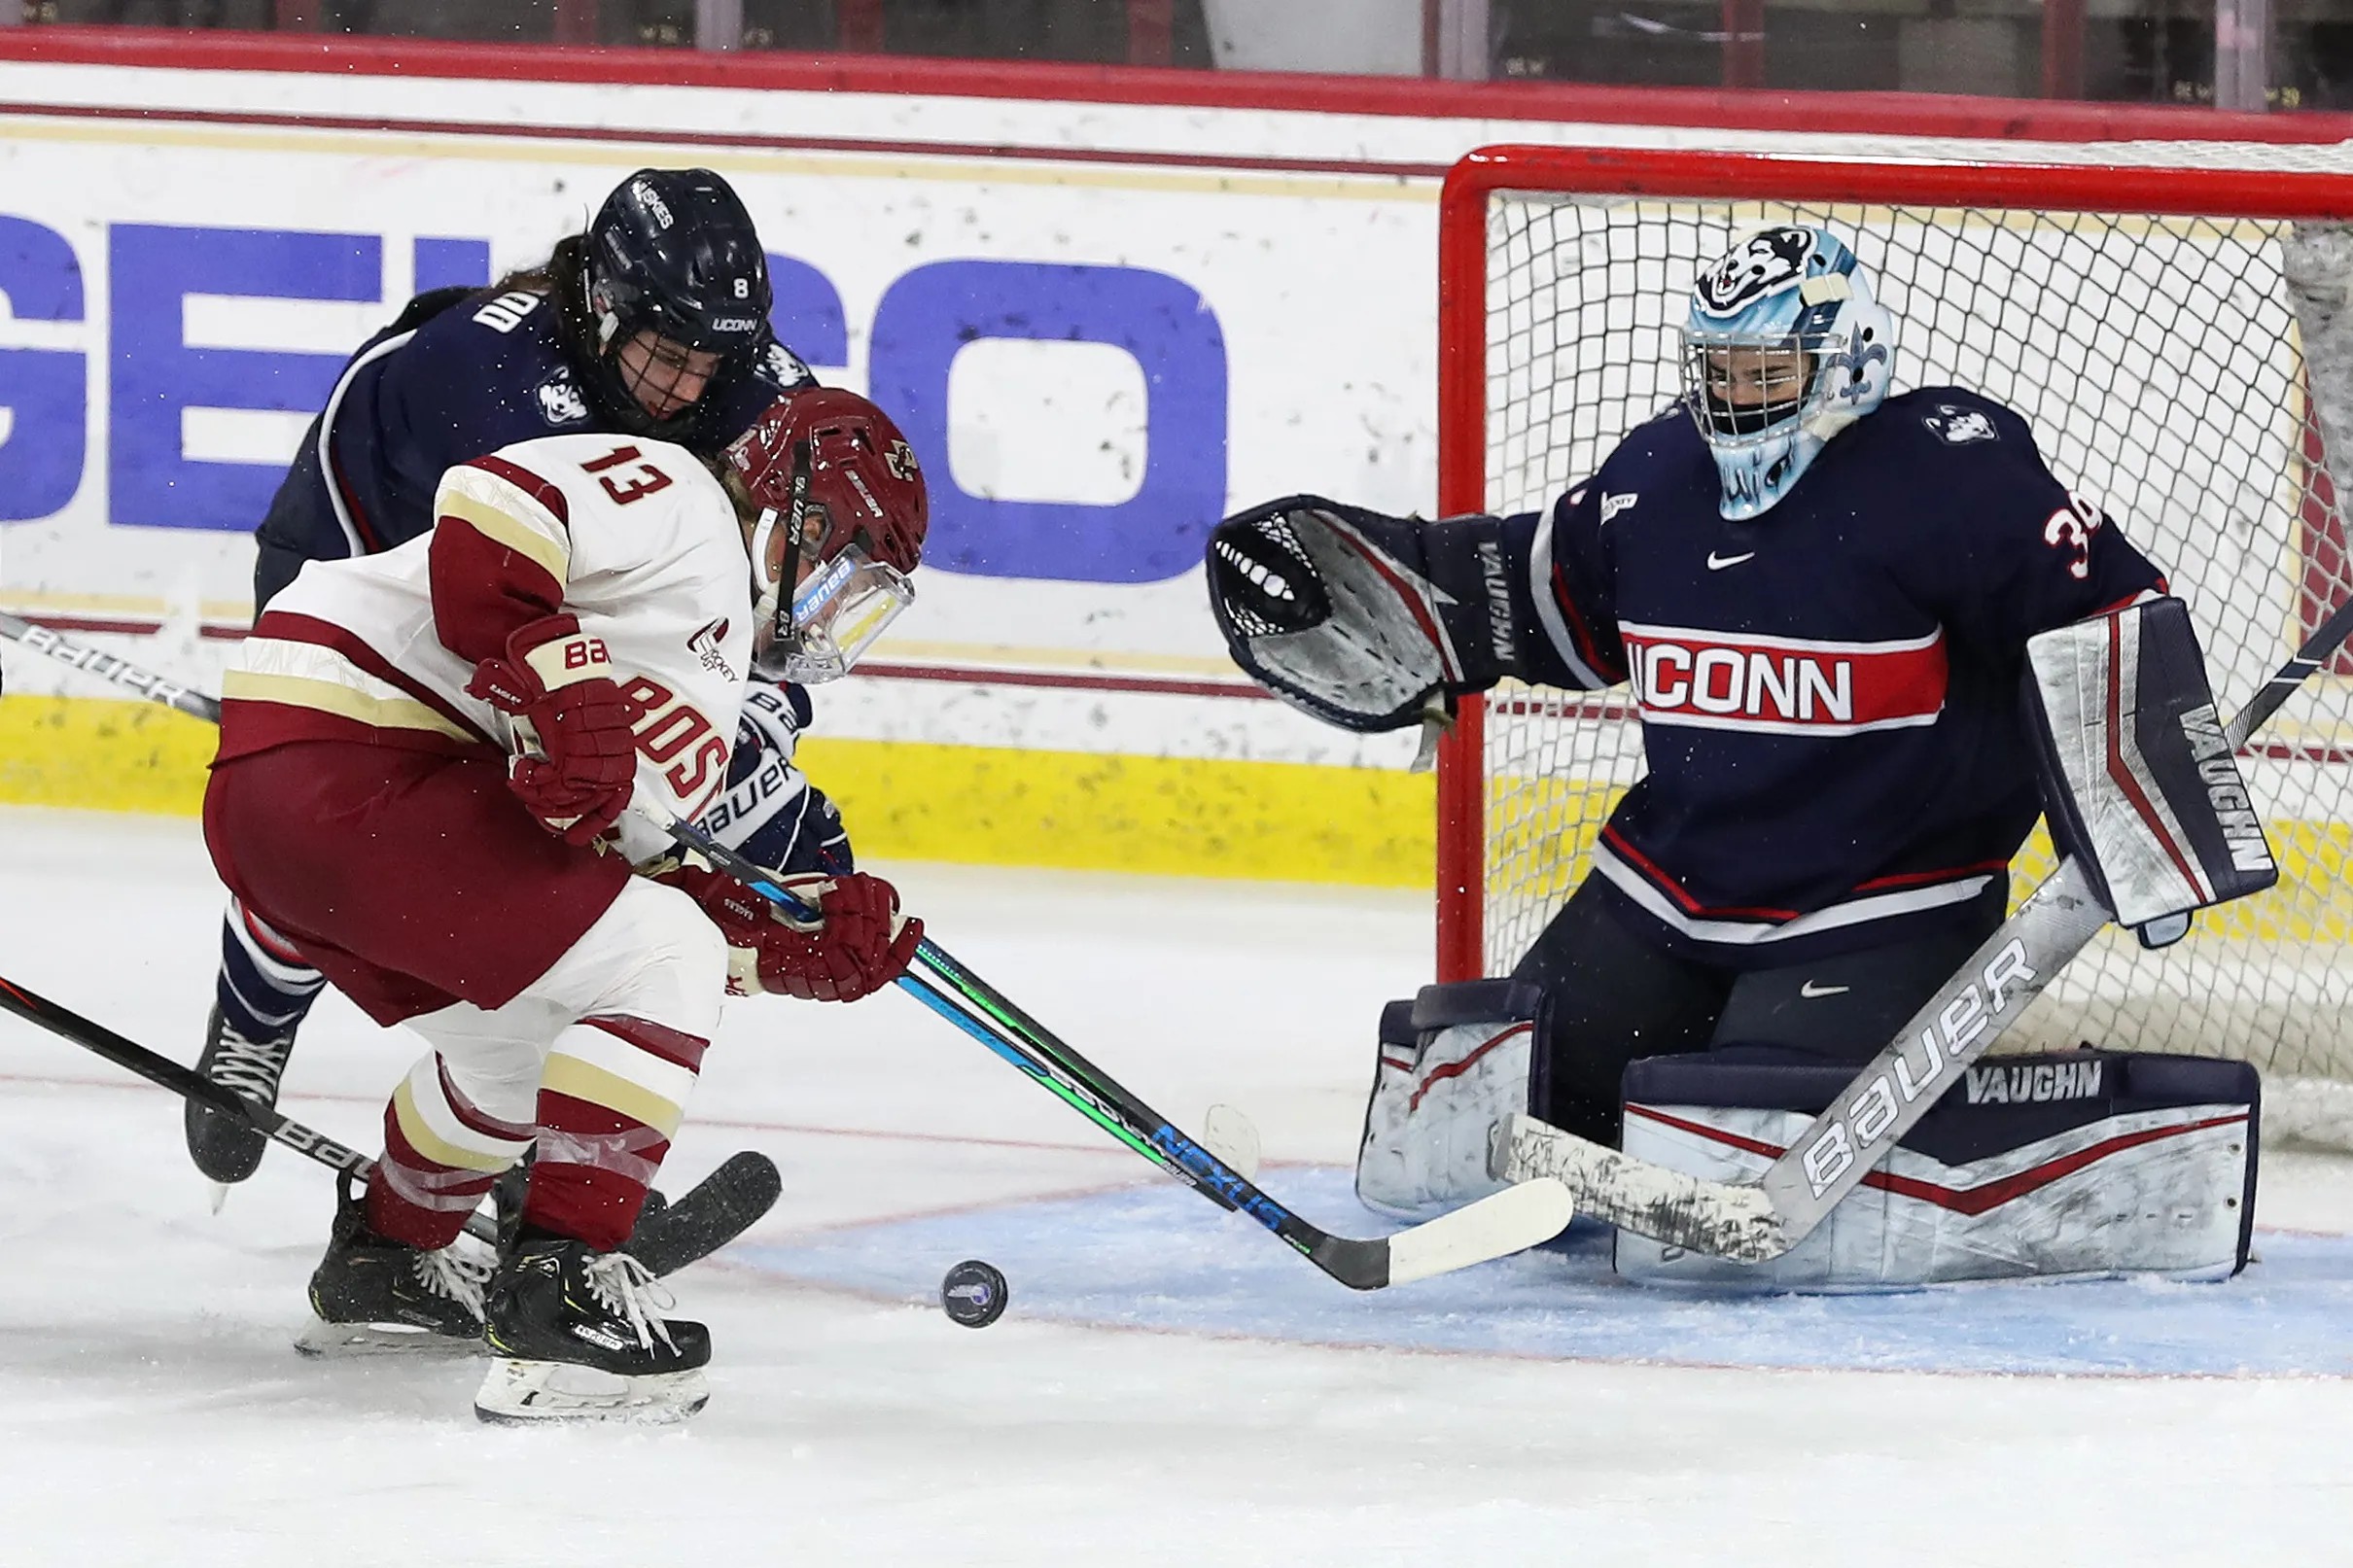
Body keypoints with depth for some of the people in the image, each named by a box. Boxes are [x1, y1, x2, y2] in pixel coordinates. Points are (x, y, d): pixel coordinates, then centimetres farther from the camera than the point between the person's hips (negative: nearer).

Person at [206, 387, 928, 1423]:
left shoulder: (710, 656, 26)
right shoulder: (681, 504, -3)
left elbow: (654, 872, 20)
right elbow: (486, 511, -20)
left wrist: (813, 950, 7)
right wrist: (558, 678, -27)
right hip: (347, 760, -11)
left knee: (524, 1028, 29)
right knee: (661, 975, -11)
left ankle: (385, 1258, 49)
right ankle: (560, 1290, -15)